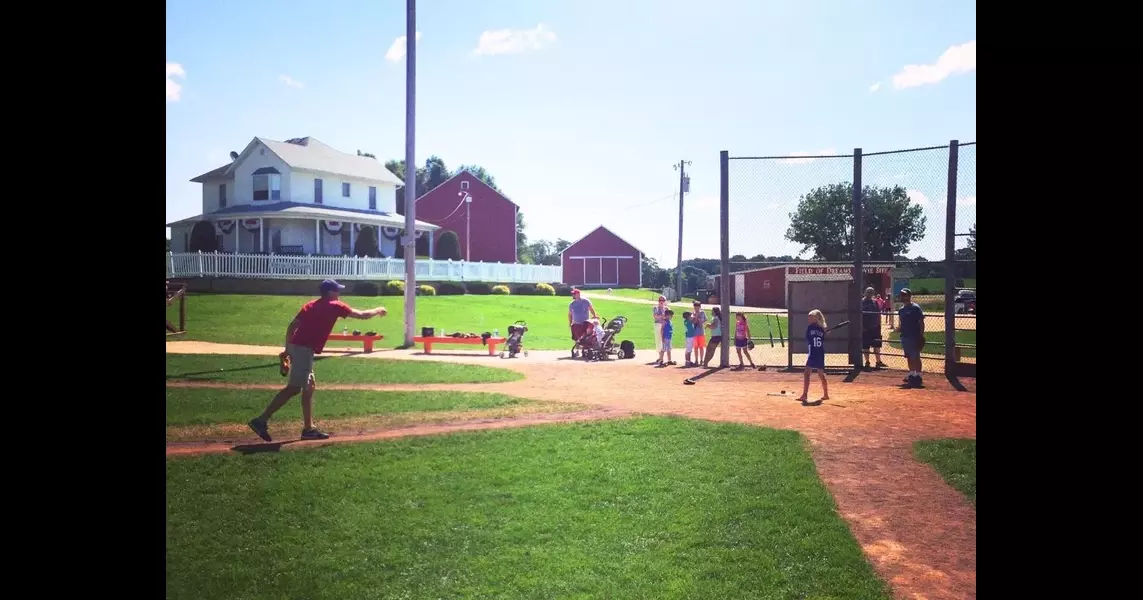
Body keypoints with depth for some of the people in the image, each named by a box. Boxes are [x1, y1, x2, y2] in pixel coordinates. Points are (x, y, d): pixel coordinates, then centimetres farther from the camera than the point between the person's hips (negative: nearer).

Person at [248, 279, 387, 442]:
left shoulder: (310, 305, 19)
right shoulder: (335, 306, -1)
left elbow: (292, 326, 16)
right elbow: (362, 315, 5)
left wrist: (288, 349, 19)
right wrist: (378, 310, 23)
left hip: (295, 347, 9)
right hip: (304, 349, -9)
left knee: (310, 387, 13)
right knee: (293, 388, -9)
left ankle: (309, 428, 15)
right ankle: (261, 420, -13)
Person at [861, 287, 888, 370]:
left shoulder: (875, 302, 9)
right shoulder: (861, 302, -6)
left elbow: (878, 314, 12)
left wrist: (879, 325, 6)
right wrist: (861, 326, -14)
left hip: (875, 328, 5)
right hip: (865, 328, -5)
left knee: (877, 345, 11)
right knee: (866, 346, 0)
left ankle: (878, 362, 20)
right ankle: (867, 363, 9)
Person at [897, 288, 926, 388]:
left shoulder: (915, 308, -9)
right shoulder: (901, 309, 13)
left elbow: (921, 322, -11)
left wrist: (921, 336, -16)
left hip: (914, 336, -8)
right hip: (905, 336, 8)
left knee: (915, 357, -6)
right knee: (909, 357, 14)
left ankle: (918, 376, -3)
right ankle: (911, 374, 23)